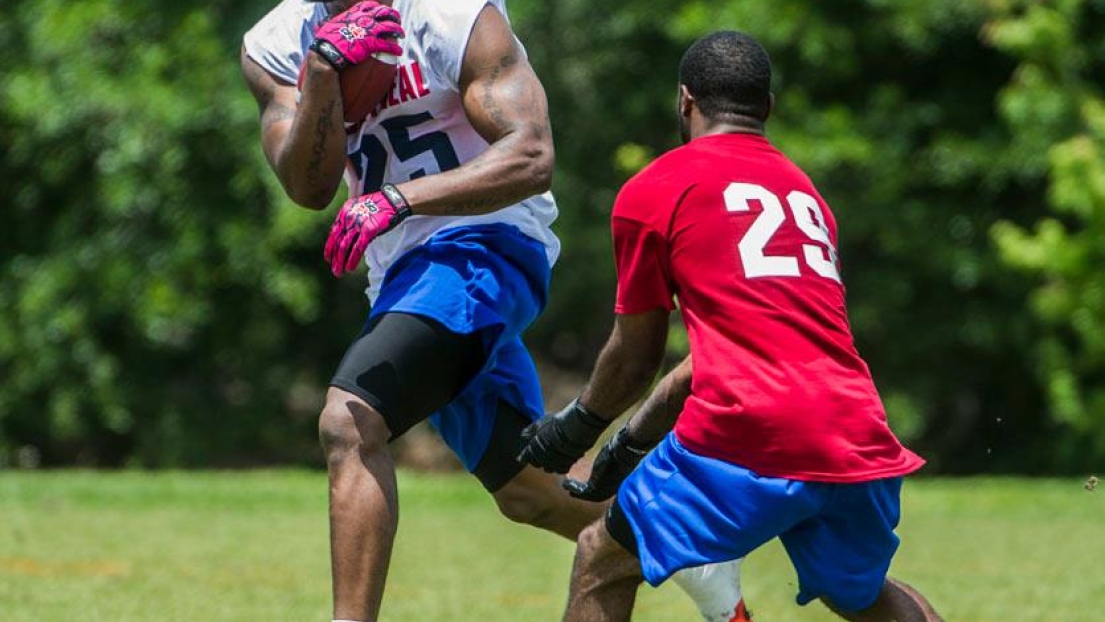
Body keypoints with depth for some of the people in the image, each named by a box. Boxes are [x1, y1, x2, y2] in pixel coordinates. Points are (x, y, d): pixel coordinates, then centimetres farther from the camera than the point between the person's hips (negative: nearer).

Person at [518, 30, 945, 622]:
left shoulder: (652, 190, 8)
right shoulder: (806, 191, 25)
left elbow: (634, 355, 14)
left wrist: (574, 427, 33)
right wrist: (634, 439, 40)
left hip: (750, 437, -5)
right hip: (858, 437, 6)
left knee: (602, 561, 12)